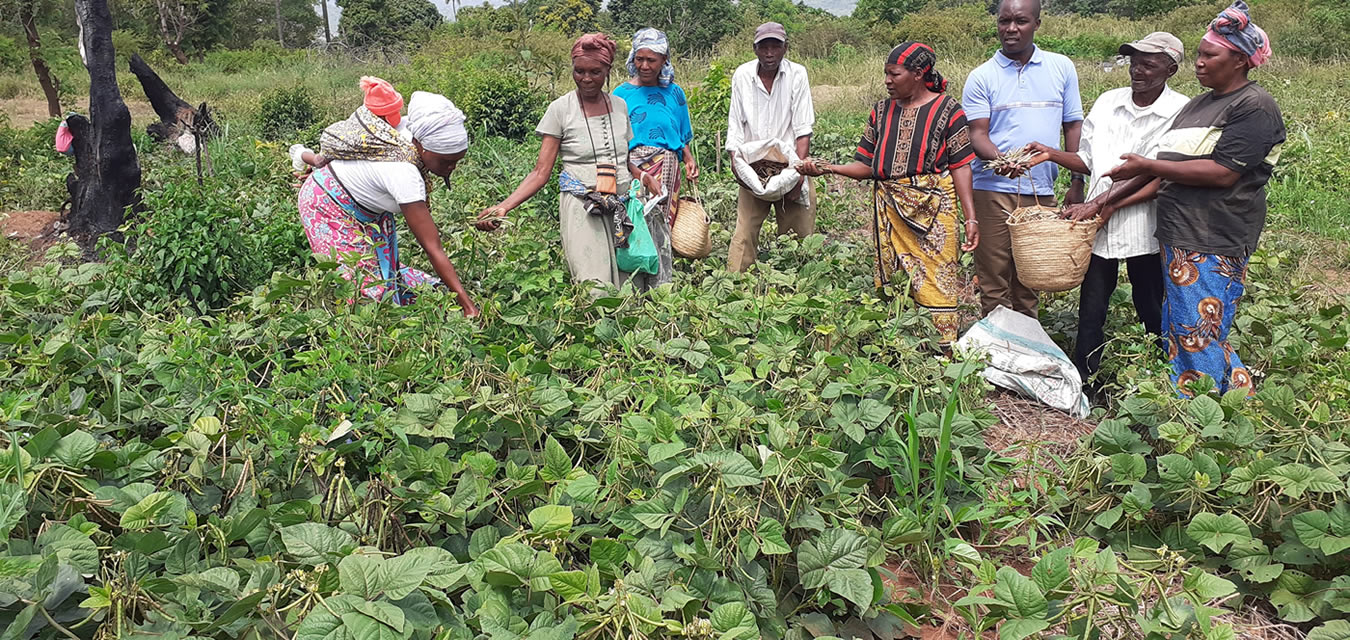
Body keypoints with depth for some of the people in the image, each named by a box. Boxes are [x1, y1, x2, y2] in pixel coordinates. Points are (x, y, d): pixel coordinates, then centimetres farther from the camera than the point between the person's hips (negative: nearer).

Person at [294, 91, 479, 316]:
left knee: (384, 268, 7)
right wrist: (467, 303, -41)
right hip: (327, 205, -9)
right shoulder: (405, 174, -42)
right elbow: (433, 249, -41)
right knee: (359, 277, -8)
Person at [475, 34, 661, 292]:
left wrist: (645, 177, -1)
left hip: (622, 208, 4)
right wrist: (504, 207, -17)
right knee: (594, 293, -15)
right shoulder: (561, 109, -2)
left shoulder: (619, 105, 9)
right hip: (583, 210, -4)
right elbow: (541, 172, -5)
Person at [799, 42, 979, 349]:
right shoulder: (881, 112, 13)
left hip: (933, 209, -4)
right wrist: (827, 168, -7)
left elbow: (960, 166, -2)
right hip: (890, 211, 4)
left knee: (936, 285, -7)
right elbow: (866, 166, 9)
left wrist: (970, 218, -9)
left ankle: (945, 352, 1)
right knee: (891, 286, 5)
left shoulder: (947, 110, 1)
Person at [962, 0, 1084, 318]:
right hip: (993, 189, -2)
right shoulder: (981, 77, 1)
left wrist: (1077, 182, 5)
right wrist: (1000, 159, -26)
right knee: (994, 277, -2)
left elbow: (1073, 126, 12)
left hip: (1042, 191, 2)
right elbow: (977, 134, -5)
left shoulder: (1061, 68, 8)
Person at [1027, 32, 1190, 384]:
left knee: (1152, 313, 10)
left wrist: (1100, 204, -21)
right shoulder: (1107, 102, 8)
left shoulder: (1181, 113, -7)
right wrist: (1052, 154, -3)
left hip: (1145, 227, -3)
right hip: (1097, 223, 4)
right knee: (1090, 309, 7)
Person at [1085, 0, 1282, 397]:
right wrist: (1108, 201, 9)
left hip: (1215, 245, -9)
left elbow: (1223, 173, -18)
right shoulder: (1198, 105, 19)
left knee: (1198, 339, -6)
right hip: (1178, 239, 9)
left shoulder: (1255, 107, -7)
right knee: (1178, 334, 11)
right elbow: (1168, 173, 18)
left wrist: (1148, 166, -14)